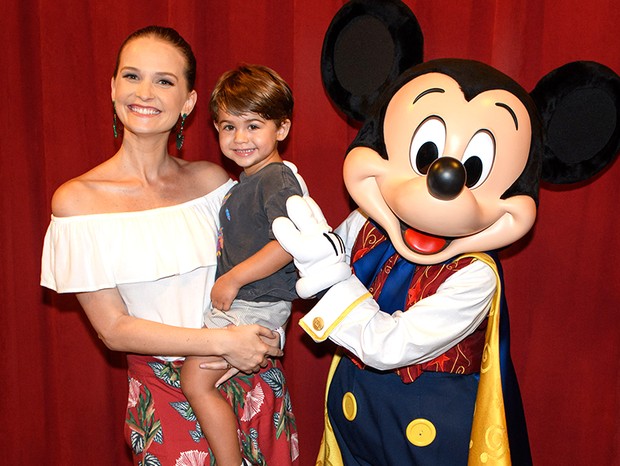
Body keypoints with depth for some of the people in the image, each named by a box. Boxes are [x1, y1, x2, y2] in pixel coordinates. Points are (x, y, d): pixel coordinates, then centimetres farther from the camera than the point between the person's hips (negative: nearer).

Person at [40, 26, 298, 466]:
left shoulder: (210, 180, -2)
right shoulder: (77, 199, -9)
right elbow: (113, 329, -10)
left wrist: (244, 343, -14)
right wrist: (221, 342, -16)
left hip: (251, 381, 3)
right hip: (164, 393, -2)